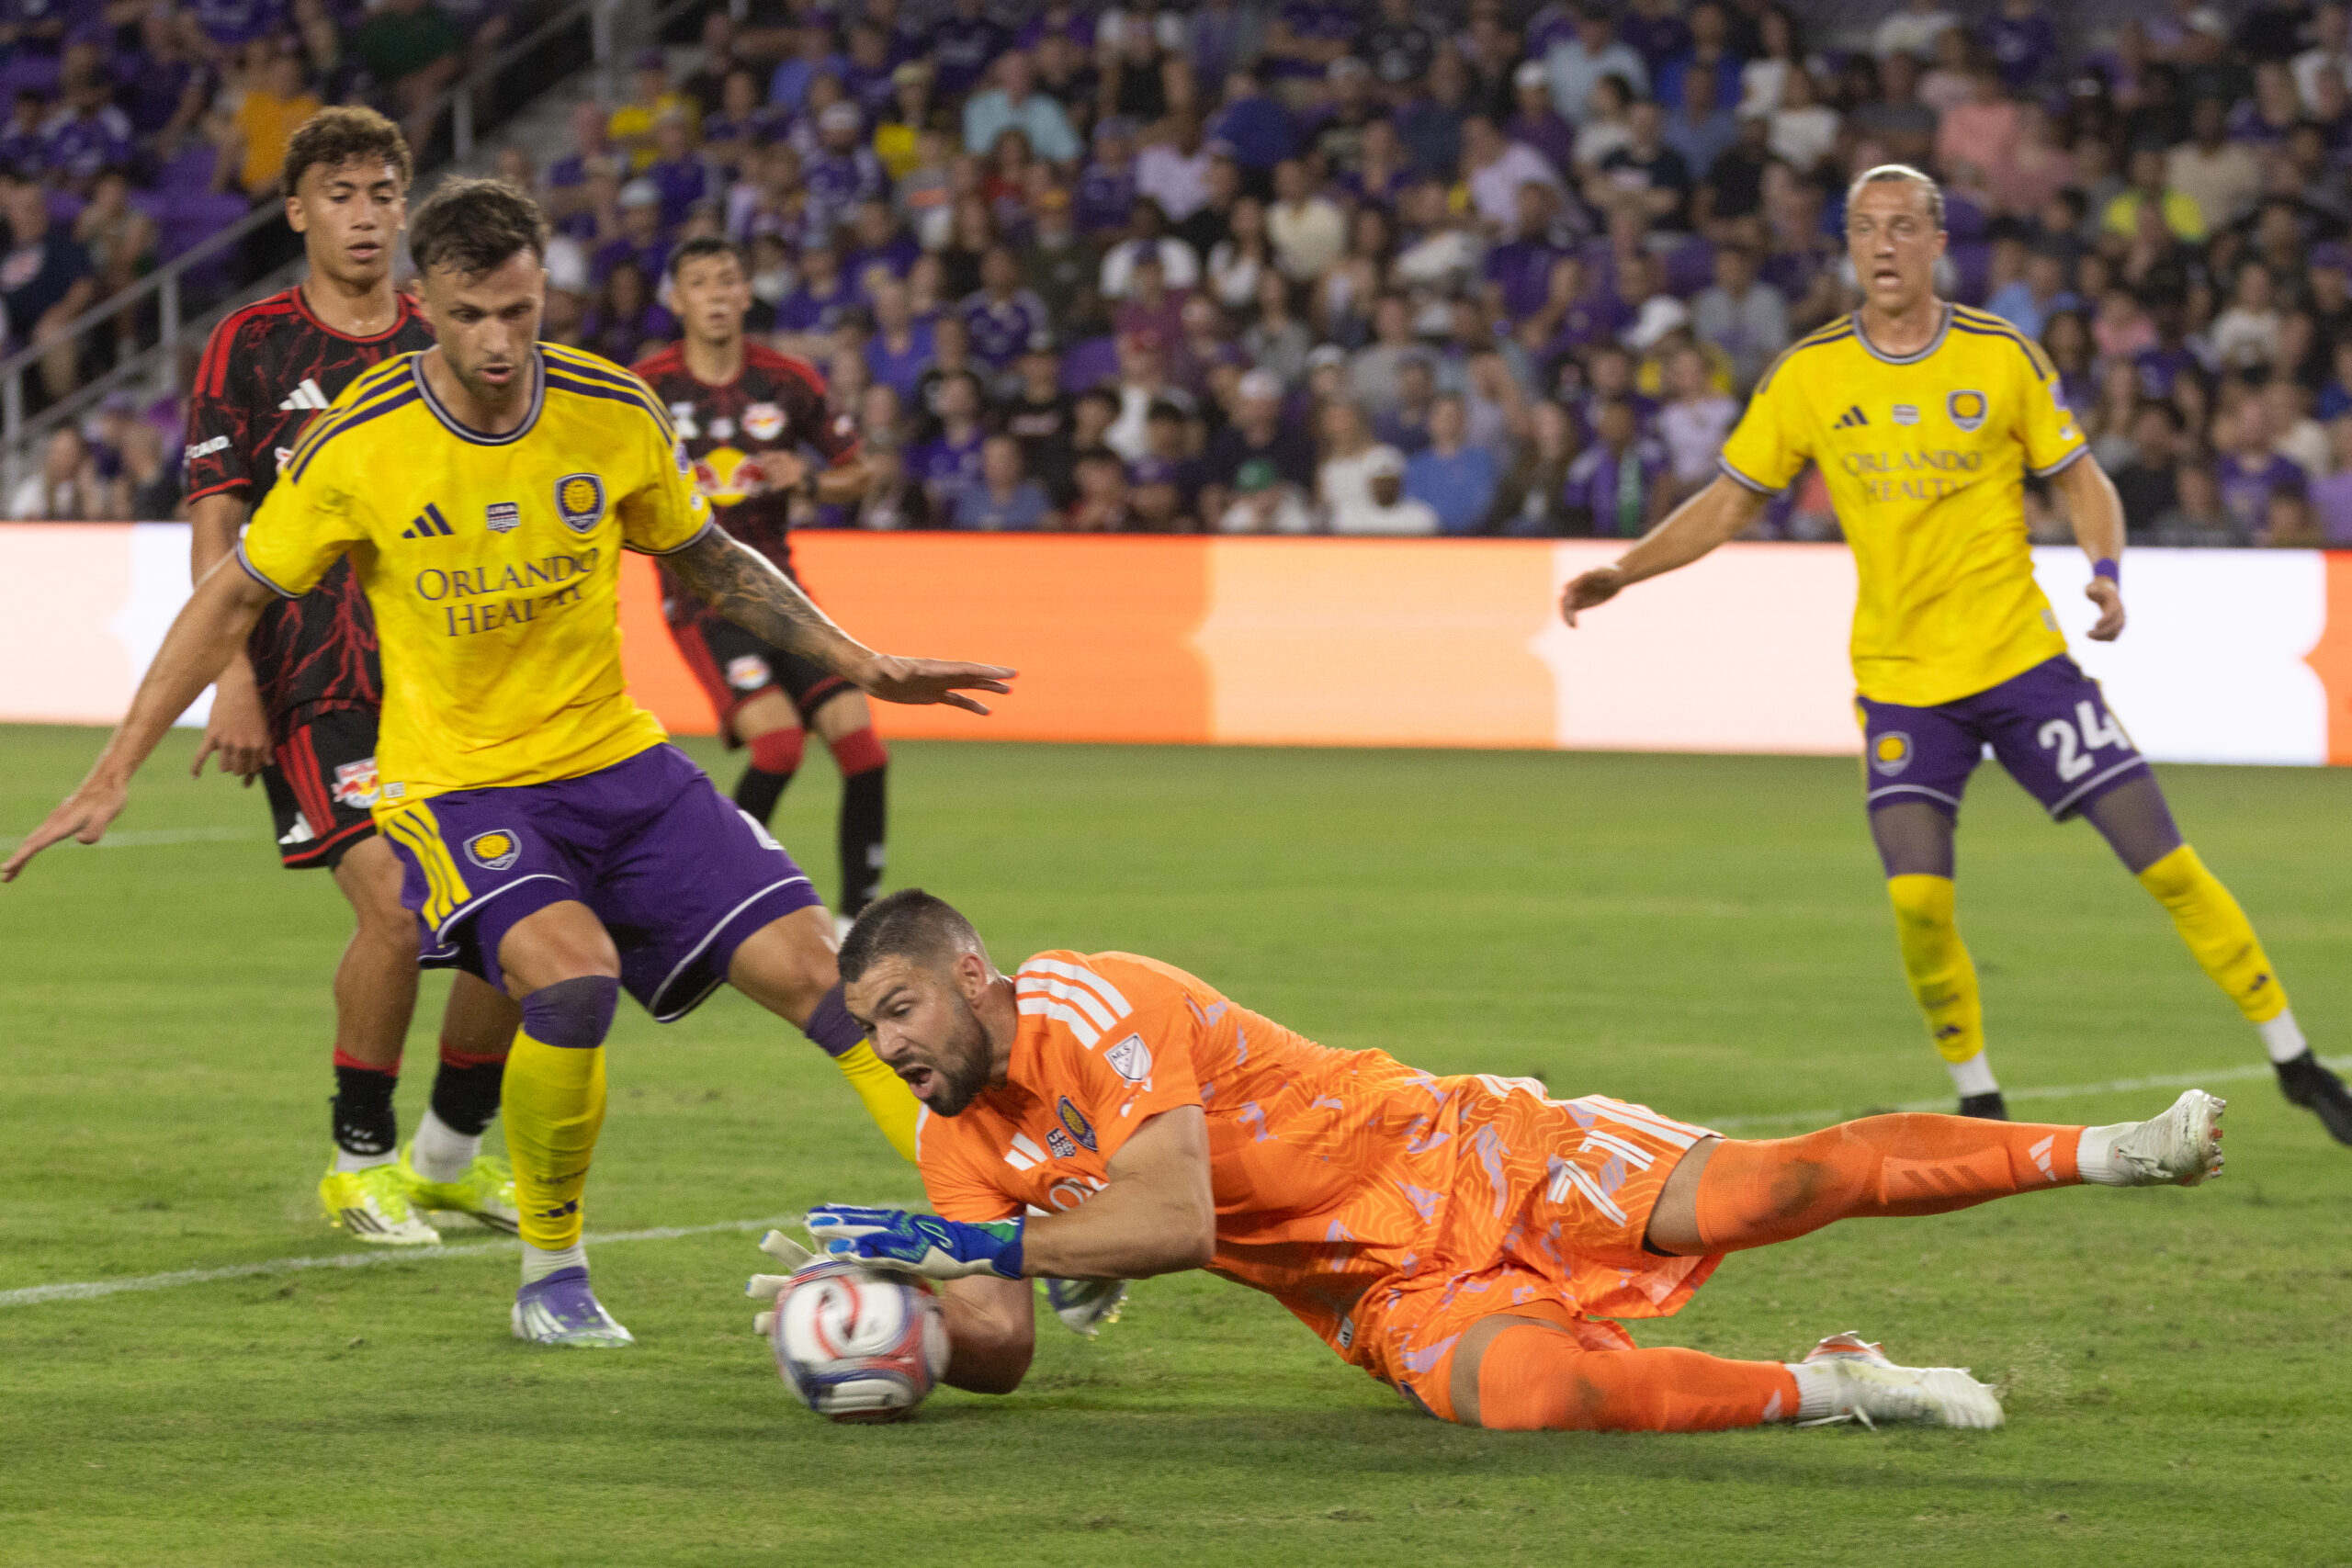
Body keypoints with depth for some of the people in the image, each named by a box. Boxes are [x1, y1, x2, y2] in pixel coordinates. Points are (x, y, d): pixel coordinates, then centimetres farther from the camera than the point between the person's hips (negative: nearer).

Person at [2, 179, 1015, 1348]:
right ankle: (550, 1275, -9)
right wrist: (114, 774, -2)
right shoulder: (358, 443, -12)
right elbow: (236, 598, 0)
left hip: (619, 765, 4)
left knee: (808, 964, -8)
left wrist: (860, 665, 9)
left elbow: (708, 560, 14)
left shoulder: (614, 414, -4)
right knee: (572, 970, -30)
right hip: (456, 783, -4)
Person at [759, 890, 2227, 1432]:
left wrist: (965, 1244, -30)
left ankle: (2099, 1150, -1)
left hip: (1465, 1160, -5)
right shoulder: (960, 1141, 5)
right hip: (1387, 1296, 5)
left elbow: (1176, 1222, -29)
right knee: (1524, 1393, -30)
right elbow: (1000, 1347, 1)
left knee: (1764, 1189, -18)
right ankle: (1823, 1390, -11)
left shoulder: (1091, 1006, -19)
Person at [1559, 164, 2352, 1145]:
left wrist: (2104, 570, -13)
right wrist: (1622, 571, -4)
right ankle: (1979, 1102, 7)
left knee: (2165, 863, -4)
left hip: (2022, 659, 0)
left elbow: (2081, 478, 6)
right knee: (1917, 900, -16)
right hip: (1899, 678, 0)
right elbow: (1730, 502, 7)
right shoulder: (1809, 377, 0)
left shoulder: (2002, 357, -2)